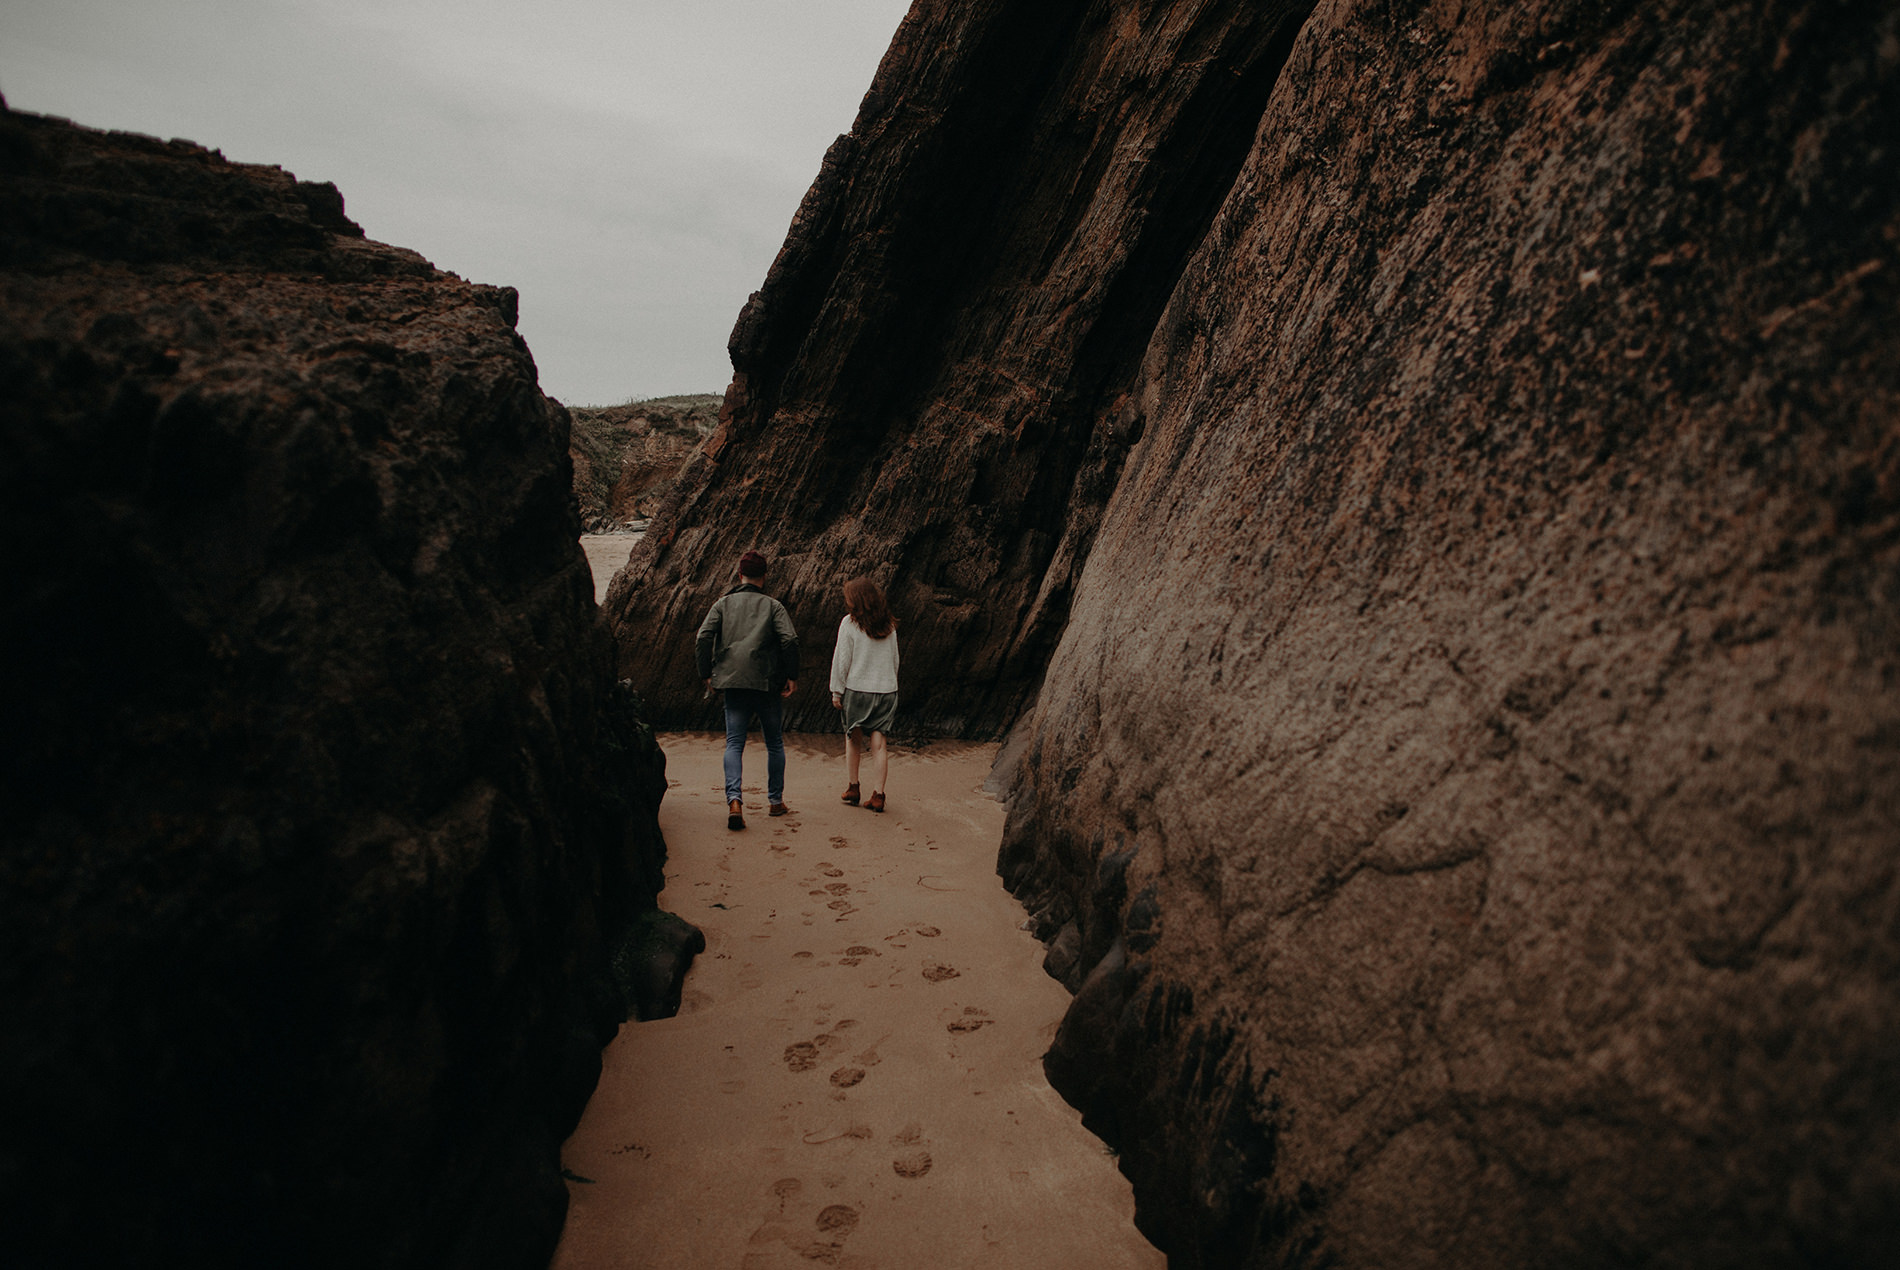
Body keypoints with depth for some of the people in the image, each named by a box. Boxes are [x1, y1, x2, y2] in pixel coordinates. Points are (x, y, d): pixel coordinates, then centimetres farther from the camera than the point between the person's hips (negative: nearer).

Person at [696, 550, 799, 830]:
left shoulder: (723, 603, 8)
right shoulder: (772, 605, 4)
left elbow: (704, 637, -2)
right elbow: (790, 640, -9)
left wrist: (706, 674, 6)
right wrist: (791, 676, -3)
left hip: (733, 683, 1)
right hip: (766, 683, -1)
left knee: (734, 742, 1)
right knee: (774, 742, 14)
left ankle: (734, 799, -19)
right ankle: (776, 800, 19)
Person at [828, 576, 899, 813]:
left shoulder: (849, 623, -7)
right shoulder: (889, 625, 6)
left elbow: (842, 660, -6)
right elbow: (895, 660, 12)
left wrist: (837, 691, 1)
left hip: (857, 689, -3)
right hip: (887, 690, 3)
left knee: (853, 738, 15)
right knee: (879, 743, 1)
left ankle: (852, 787, 21)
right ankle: (877, 795, -2)